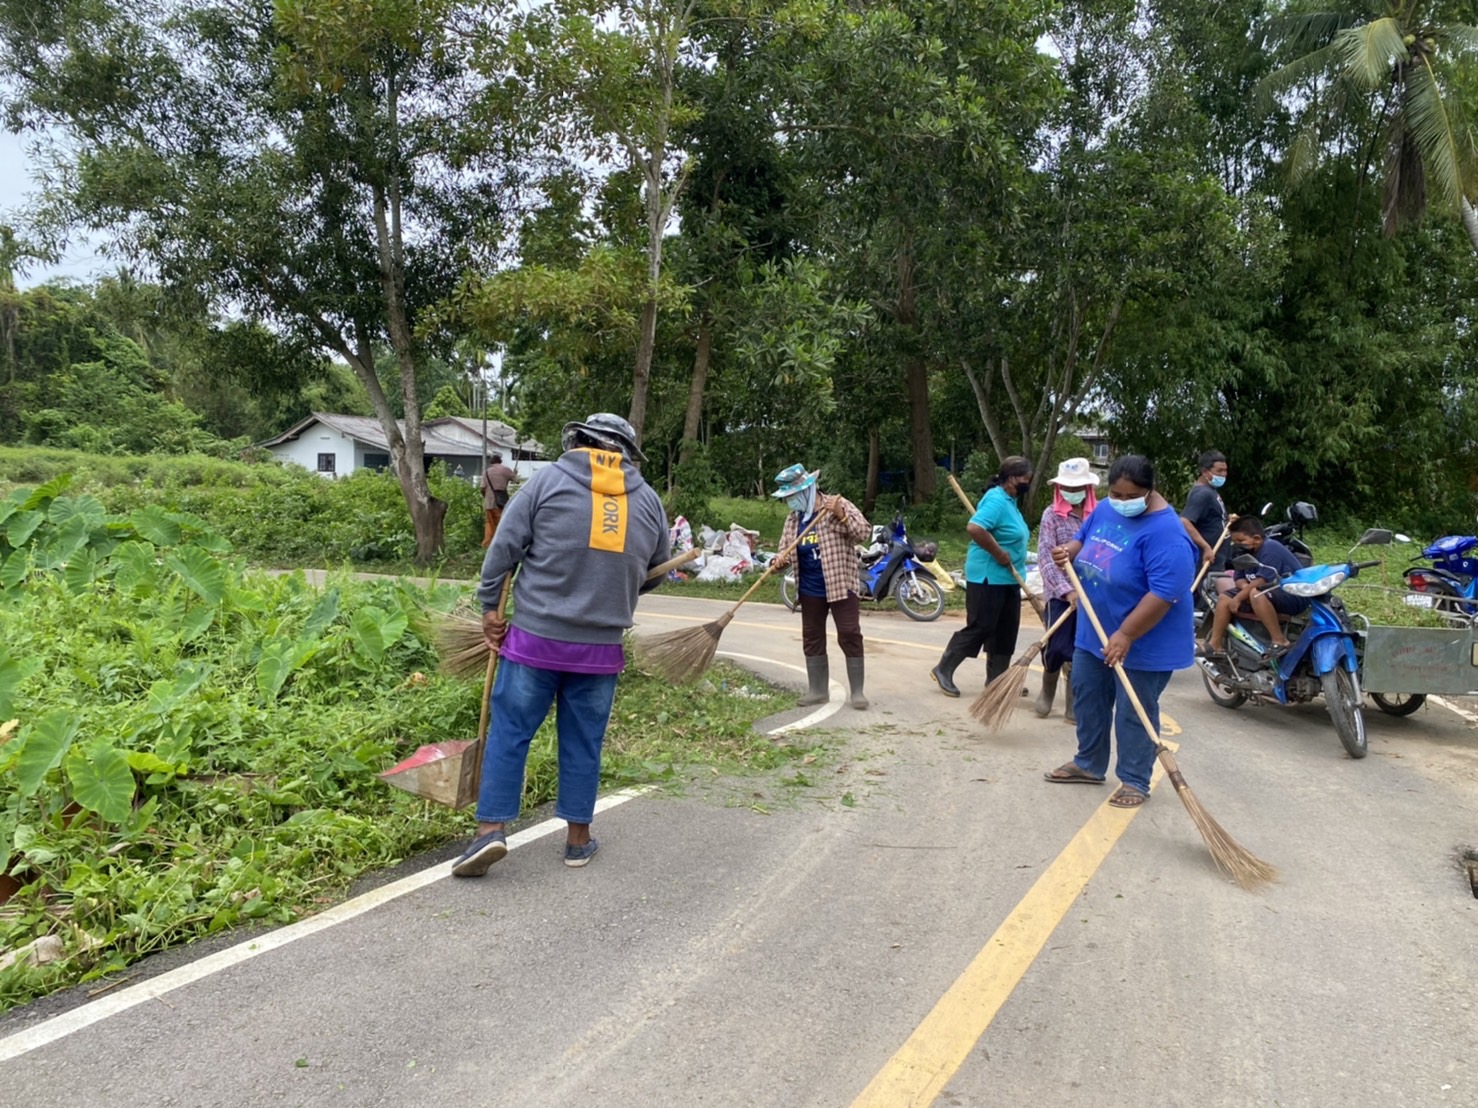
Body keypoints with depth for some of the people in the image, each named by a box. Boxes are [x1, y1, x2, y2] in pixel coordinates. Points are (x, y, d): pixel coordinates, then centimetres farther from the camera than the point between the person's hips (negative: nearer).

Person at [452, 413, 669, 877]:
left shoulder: (549, 479, -3)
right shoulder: (648, 499, 6)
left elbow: (505, 546, -3)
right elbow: (655, 573, 17)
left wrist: (489, 605, 7)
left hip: (536, 636, -2)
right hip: (601, 645, 2)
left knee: (509, 731, 7)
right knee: (583, 741, 12)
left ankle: (491, 828, 3)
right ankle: (578, 837, 21)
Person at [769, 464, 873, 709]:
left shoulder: (839, 505, -8)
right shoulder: (793, 518, 6)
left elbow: (864, 532, -14)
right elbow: (785, 549, 8)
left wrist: (841, 516, -28)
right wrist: (780, 561, -14)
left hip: (841, 585, -5)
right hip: (810, 590, 5)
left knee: (850, 636, -5)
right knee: (812, 638, 10)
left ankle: (857, 691, 5)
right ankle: (818, 690, 21)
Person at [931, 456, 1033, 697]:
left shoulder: (1009, 501, 13)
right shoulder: (996, 500, -18)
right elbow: (974, 528, -33)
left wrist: (1016, 565, 14)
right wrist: (999, 554, -24)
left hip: (1007, 578, 10)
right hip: (988, 577, -10)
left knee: (1005, 630, 12)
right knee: (980, 627, -5)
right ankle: (943, 669, 7)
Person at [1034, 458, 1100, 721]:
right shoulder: (1052, 515, -5)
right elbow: (1045, 557, -12)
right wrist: (1066, 590, -20)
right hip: (1061, 593, -3)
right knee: (1058, 648, -2)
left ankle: (1072, 706, 18)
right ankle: (1047, 692, 26)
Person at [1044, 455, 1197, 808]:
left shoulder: (1165, 533, -26)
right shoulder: (1105, 510, -1)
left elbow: (1164, 594, -31)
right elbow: (1084, 539, 17)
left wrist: (1125, 636, -30)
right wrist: (1069, 552, -8)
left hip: (1144, 644, -8)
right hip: (1094, 632, 8)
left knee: (1134, 714, 4)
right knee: (1087, 698, 18)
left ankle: (1134, 781, 19)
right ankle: (1088, 764, 34)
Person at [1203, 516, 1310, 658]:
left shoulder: (1271, 548, -20)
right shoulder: (1246, 552, 5)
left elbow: (1262, 580, -28)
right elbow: (1239, 579, 6)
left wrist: (1238, 598, -23)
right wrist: (1245, 587, -17)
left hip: (1294, 595, -9)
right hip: (1270, 594, 9)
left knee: (1257, 594, -37)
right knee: (1225, 598, 0)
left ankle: (1280, 641, -28)